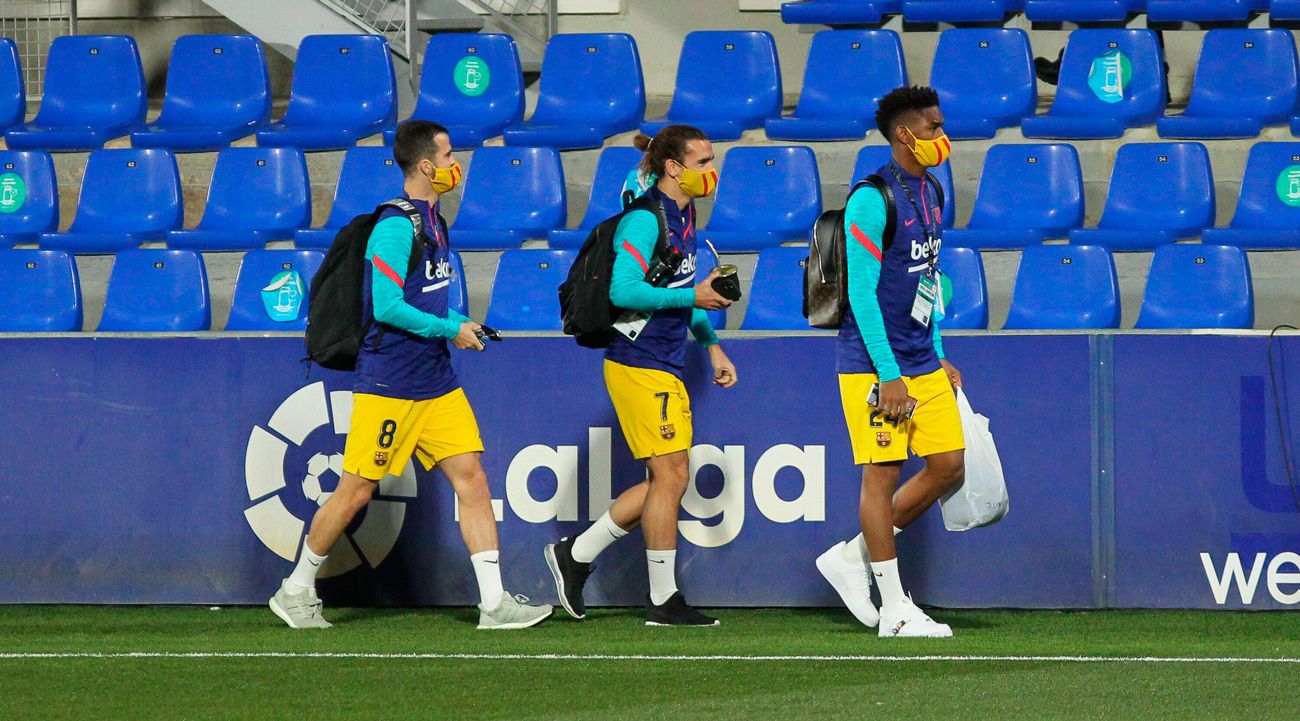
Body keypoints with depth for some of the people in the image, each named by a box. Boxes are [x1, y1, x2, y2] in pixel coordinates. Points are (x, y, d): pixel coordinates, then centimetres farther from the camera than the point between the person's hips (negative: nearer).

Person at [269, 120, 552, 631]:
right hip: (388, 387, -8)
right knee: (356, 492, 0)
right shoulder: (396, 227, -16)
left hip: (436, 386, 8)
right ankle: (296, 592, 16)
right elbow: (387, 306, -21)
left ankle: (495, 603, -4)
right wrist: (451, 330, -13)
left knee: (472, 479, -1)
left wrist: (461, 323, 7)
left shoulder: (432, 221, 12)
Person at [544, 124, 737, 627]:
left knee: (667, 480, 10)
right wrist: (692, 297, -21)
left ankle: (576, 554, 20)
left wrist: (711, 344, 22)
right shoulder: (645, 219, -16)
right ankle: (663, 600, 1)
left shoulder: (684, 215, 14)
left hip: (665, 367, 10)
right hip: (640, 366, -10)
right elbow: (624, 290, -23)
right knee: (671, 475, -6)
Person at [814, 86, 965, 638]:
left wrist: (939, 357, 18)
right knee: (883, 473, -3)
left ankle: (853, 555, 19)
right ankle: (894, 609, 1)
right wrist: (889, 375, -19)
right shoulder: (872, 200, -15)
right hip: (874, 366, -8)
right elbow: (861, 292, -17)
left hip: (923, 364, 8)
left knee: (949, 464, 5)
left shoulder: (929, 194, 12)